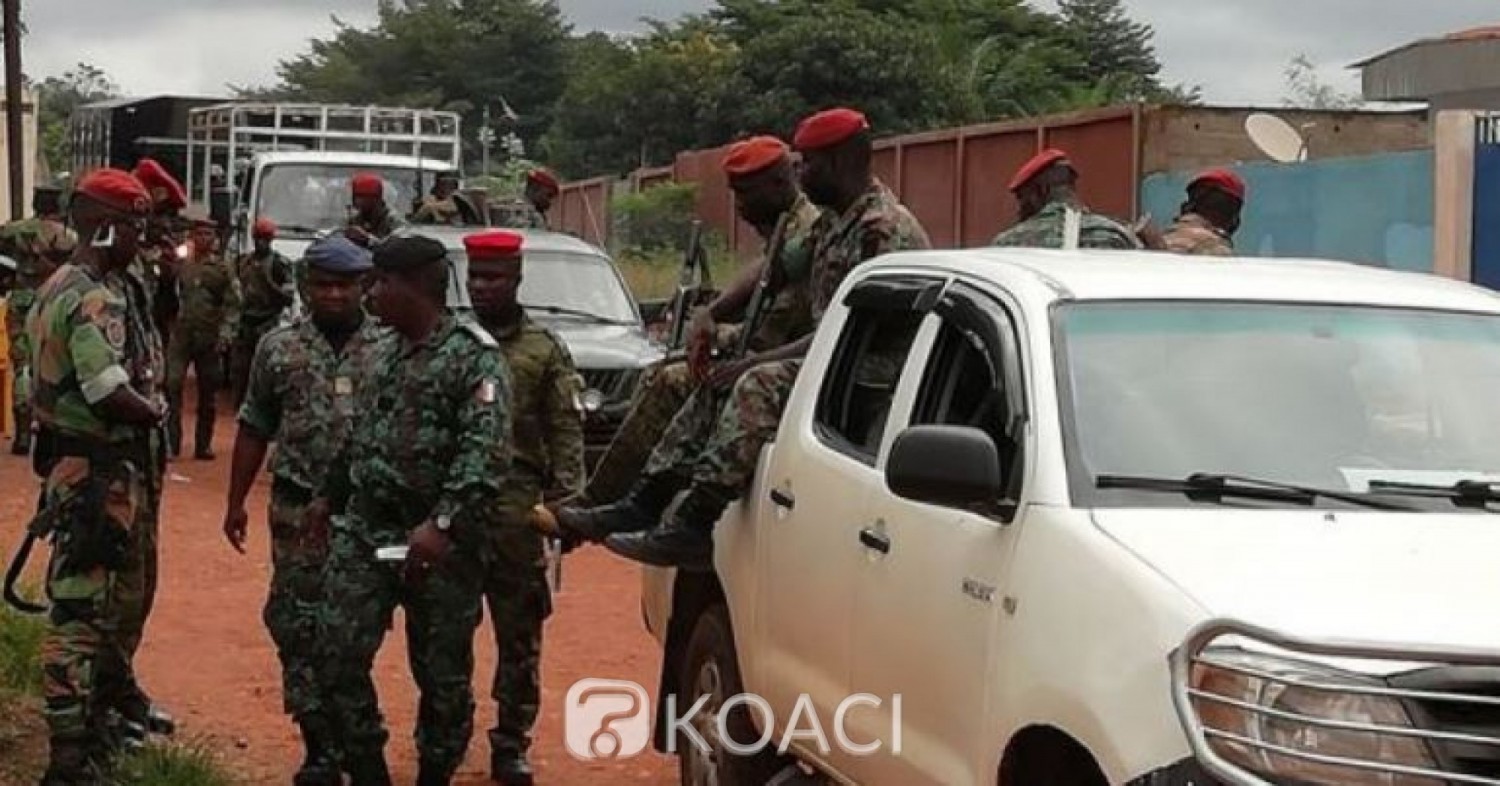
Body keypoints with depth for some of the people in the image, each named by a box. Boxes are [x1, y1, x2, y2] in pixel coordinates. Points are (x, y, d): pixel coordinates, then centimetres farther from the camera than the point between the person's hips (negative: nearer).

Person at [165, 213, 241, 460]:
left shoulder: (223, 269, 3)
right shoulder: (180, 265, 7)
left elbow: (232, 305, -2)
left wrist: (225, 333, -13)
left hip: (209, 338, 0)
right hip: (180, 335, 0)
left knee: (208, 393, 7)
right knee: (172, 385, -11)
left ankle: (203, 445, 16)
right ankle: (170, 442, -7)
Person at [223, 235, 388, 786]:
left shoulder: (390, 349, 0)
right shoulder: (278, 349, 4)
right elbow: (254, 430, 8)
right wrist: (236, 503, 8)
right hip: (298, 509, 1)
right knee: (298, 625, -1)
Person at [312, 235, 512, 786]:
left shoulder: (474, 356, -11)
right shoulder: (388, 354, 14)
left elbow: (485, 452, -22)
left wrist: (443, 523, -31)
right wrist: (331, 496, 28)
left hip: (440, 545, -7)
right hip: (364, 532, 7)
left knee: (442, 674, 4)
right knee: (340, 656, 0)